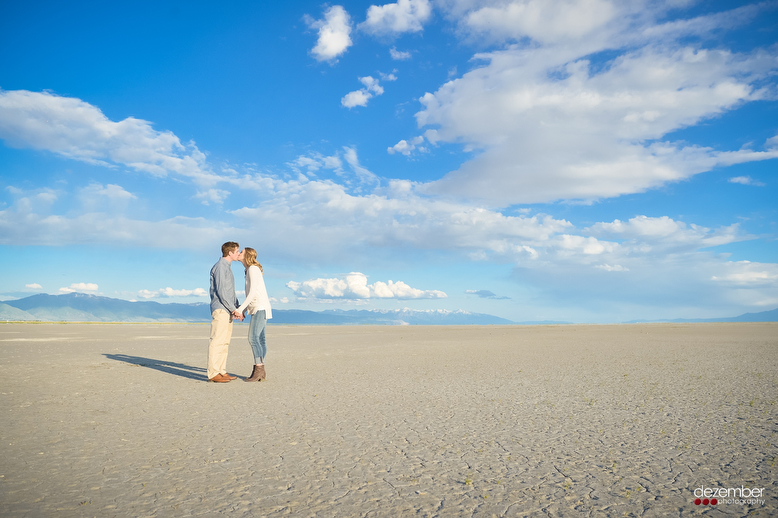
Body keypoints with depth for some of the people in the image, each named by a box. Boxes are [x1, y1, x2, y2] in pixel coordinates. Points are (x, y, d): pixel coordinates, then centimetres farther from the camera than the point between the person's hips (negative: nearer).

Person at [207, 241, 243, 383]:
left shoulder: (227, 267, 21)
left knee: (225, 342, 9)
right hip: (220, 309, -10)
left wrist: (238, 308, 16)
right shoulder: (220, 266, -10)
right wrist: (234, 309, -15)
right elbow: (221, 291, -16)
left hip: (227, 311, 10)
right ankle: (213, 374, -7)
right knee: (217, 341, -9)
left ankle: (221, 372, 13)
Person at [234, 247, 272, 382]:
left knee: (253, 338, -14)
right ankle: (260, 371, 6)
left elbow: (253, 292, -17)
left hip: (260, 307, -10)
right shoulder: (250, 270, 21)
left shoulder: (253, 268, -9)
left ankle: (258, 369, -14)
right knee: (259, 339, 6)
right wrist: (243, 311, 15)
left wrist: (240, 309, -17)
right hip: (257, 309, 10)